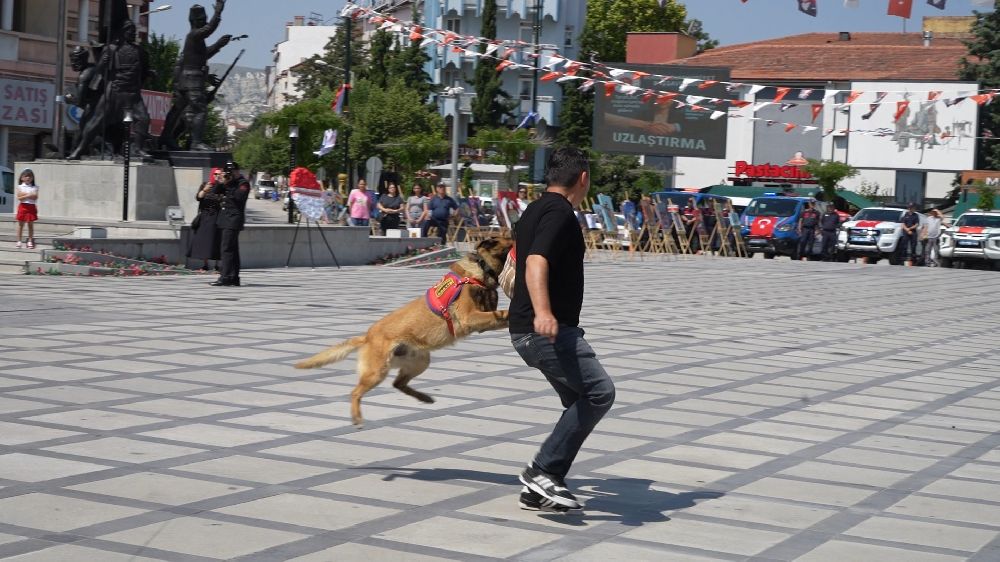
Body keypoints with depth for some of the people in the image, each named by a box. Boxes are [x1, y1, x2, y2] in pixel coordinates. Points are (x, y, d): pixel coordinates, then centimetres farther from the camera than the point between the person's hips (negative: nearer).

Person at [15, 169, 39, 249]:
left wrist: (24, 195, -15)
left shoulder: (34, 188, 3)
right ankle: (19, 241, 9)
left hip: (31, 207, 0)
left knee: (30, 225, 5)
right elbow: (19, 198, -8)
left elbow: (35, 197, -11)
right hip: (23, 206, 0)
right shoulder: (20, 187, 2)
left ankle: (30, 241, 10)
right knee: (20, 224, 4)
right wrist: (28, 195, -16)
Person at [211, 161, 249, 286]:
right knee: (232, 249, 11)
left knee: (226, 249, -15)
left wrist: (228, 185, -12)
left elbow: (239, 196, -20)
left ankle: (226, 277, -18)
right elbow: (214, 192, 13)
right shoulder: (228, 182, 20)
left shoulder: (243, 183, -3)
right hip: (223, 219, 9)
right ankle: (233, 278, 15)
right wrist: (221, 183, -2)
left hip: (234, 219, -9)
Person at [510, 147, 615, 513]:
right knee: (599, 391, -15)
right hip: (548, 330, -11)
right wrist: (542, 312, -44)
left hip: (529, 330, 11)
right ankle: (543, 470, -13)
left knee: (581, 402, 11)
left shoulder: (535, 210, 19)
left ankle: (538, 489, 10)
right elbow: (536, 263, -29)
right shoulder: (560, 213, -13)